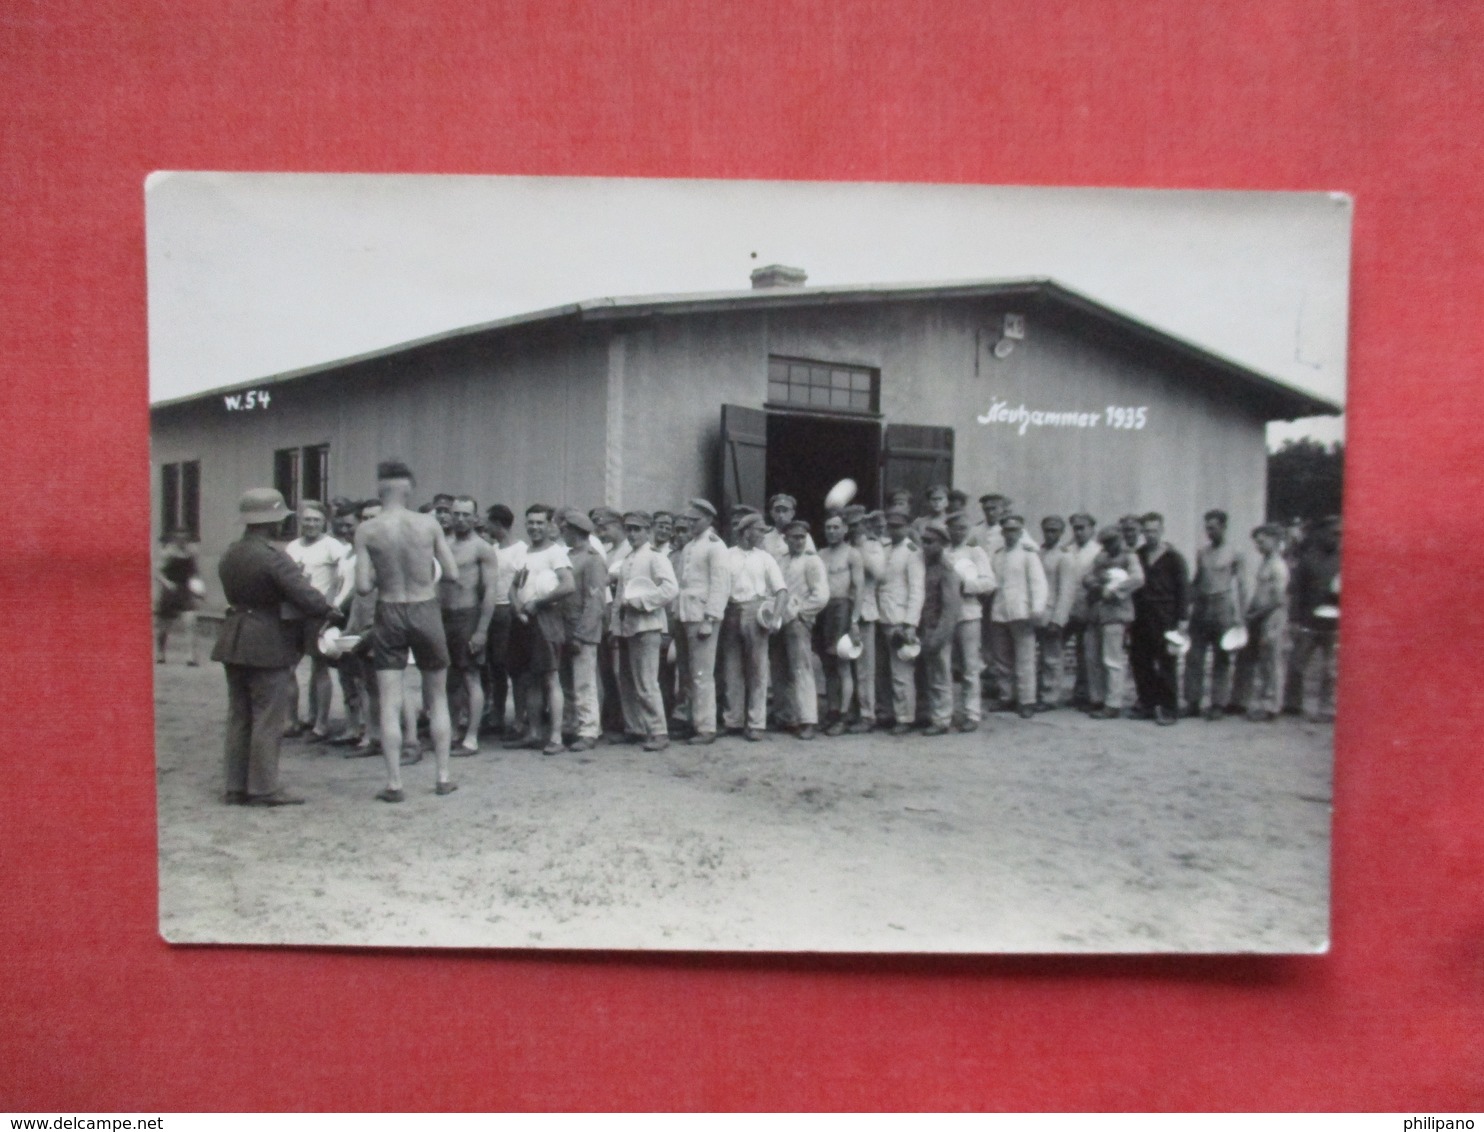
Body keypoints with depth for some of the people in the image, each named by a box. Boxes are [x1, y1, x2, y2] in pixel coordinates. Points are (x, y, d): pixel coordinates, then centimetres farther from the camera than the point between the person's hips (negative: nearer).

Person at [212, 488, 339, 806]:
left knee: (239, 717, 13)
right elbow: (303, 593, -23)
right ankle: (263, 788, 3)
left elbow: (235, 594, 12)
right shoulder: (272, 557, -18)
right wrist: (329, 612, -6)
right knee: (268, 718, -1)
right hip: (269, 645, -8)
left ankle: (236, 787, 19)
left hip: (234, 643, 8)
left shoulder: (229, 555, 9)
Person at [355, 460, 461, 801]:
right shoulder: (429, 524, -7)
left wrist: (381, 575, 9)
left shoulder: (367, 531, -8)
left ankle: (394, 783, 6)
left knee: (390, 704, 5)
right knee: (438, 698, 14)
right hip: (425, 610, 1)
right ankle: (443, 777, 19)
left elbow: (363, 586, -11)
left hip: (389, 614, -1)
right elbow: (452, 573, -4)